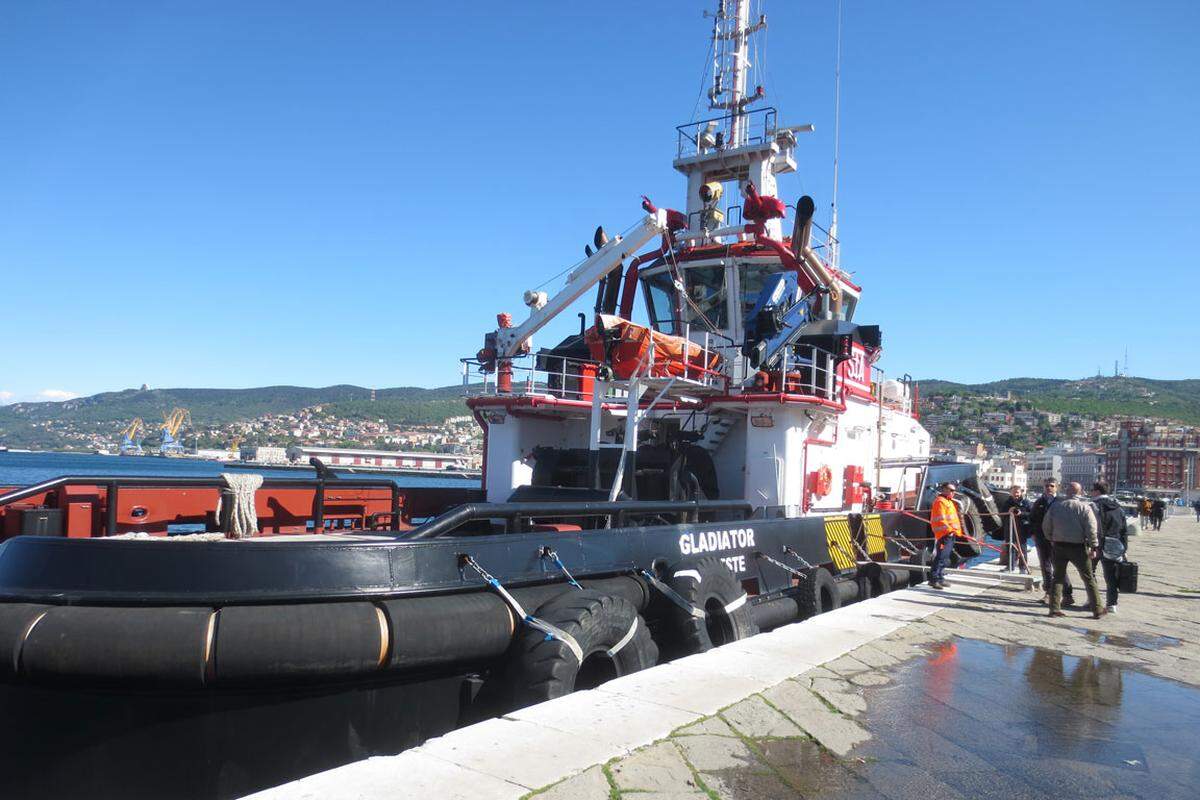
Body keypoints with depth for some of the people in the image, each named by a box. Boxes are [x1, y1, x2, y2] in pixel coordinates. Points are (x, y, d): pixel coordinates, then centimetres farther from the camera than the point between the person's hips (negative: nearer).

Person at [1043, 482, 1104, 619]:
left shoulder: (1055, 506, 3)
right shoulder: (1084, 507, -8)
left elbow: (1046, 527, 8)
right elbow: (1091, 529, -14)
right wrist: (1094, 547, -9)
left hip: (1059, 546, 3)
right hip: (1078, 547, -3)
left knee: (1058, 577, 11)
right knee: (1089, 578, 8)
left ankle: (1054, 608, 7)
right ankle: (1097, 609, 12)